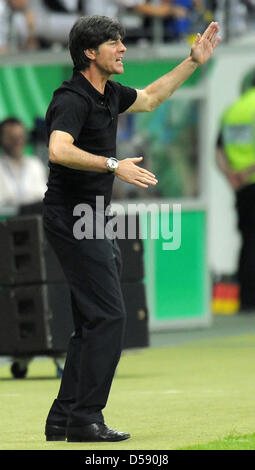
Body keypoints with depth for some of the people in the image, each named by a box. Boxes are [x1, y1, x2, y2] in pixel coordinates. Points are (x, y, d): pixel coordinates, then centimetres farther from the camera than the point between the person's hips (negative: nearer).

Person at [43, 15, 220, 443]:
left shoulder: (109, 94, 12)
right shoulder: (73, 99, -17)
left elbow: (150, 98, 32)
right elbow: (59, 150, -35)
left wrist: (194, 61, 30)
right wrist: (114, 166, -37)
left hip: (92, 222, 10)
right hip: (73, 218, -10)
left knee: (93, 322, 10)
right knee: (107, 317, -12)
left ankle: (63, 419, 13)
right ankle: (85, 419, -11)